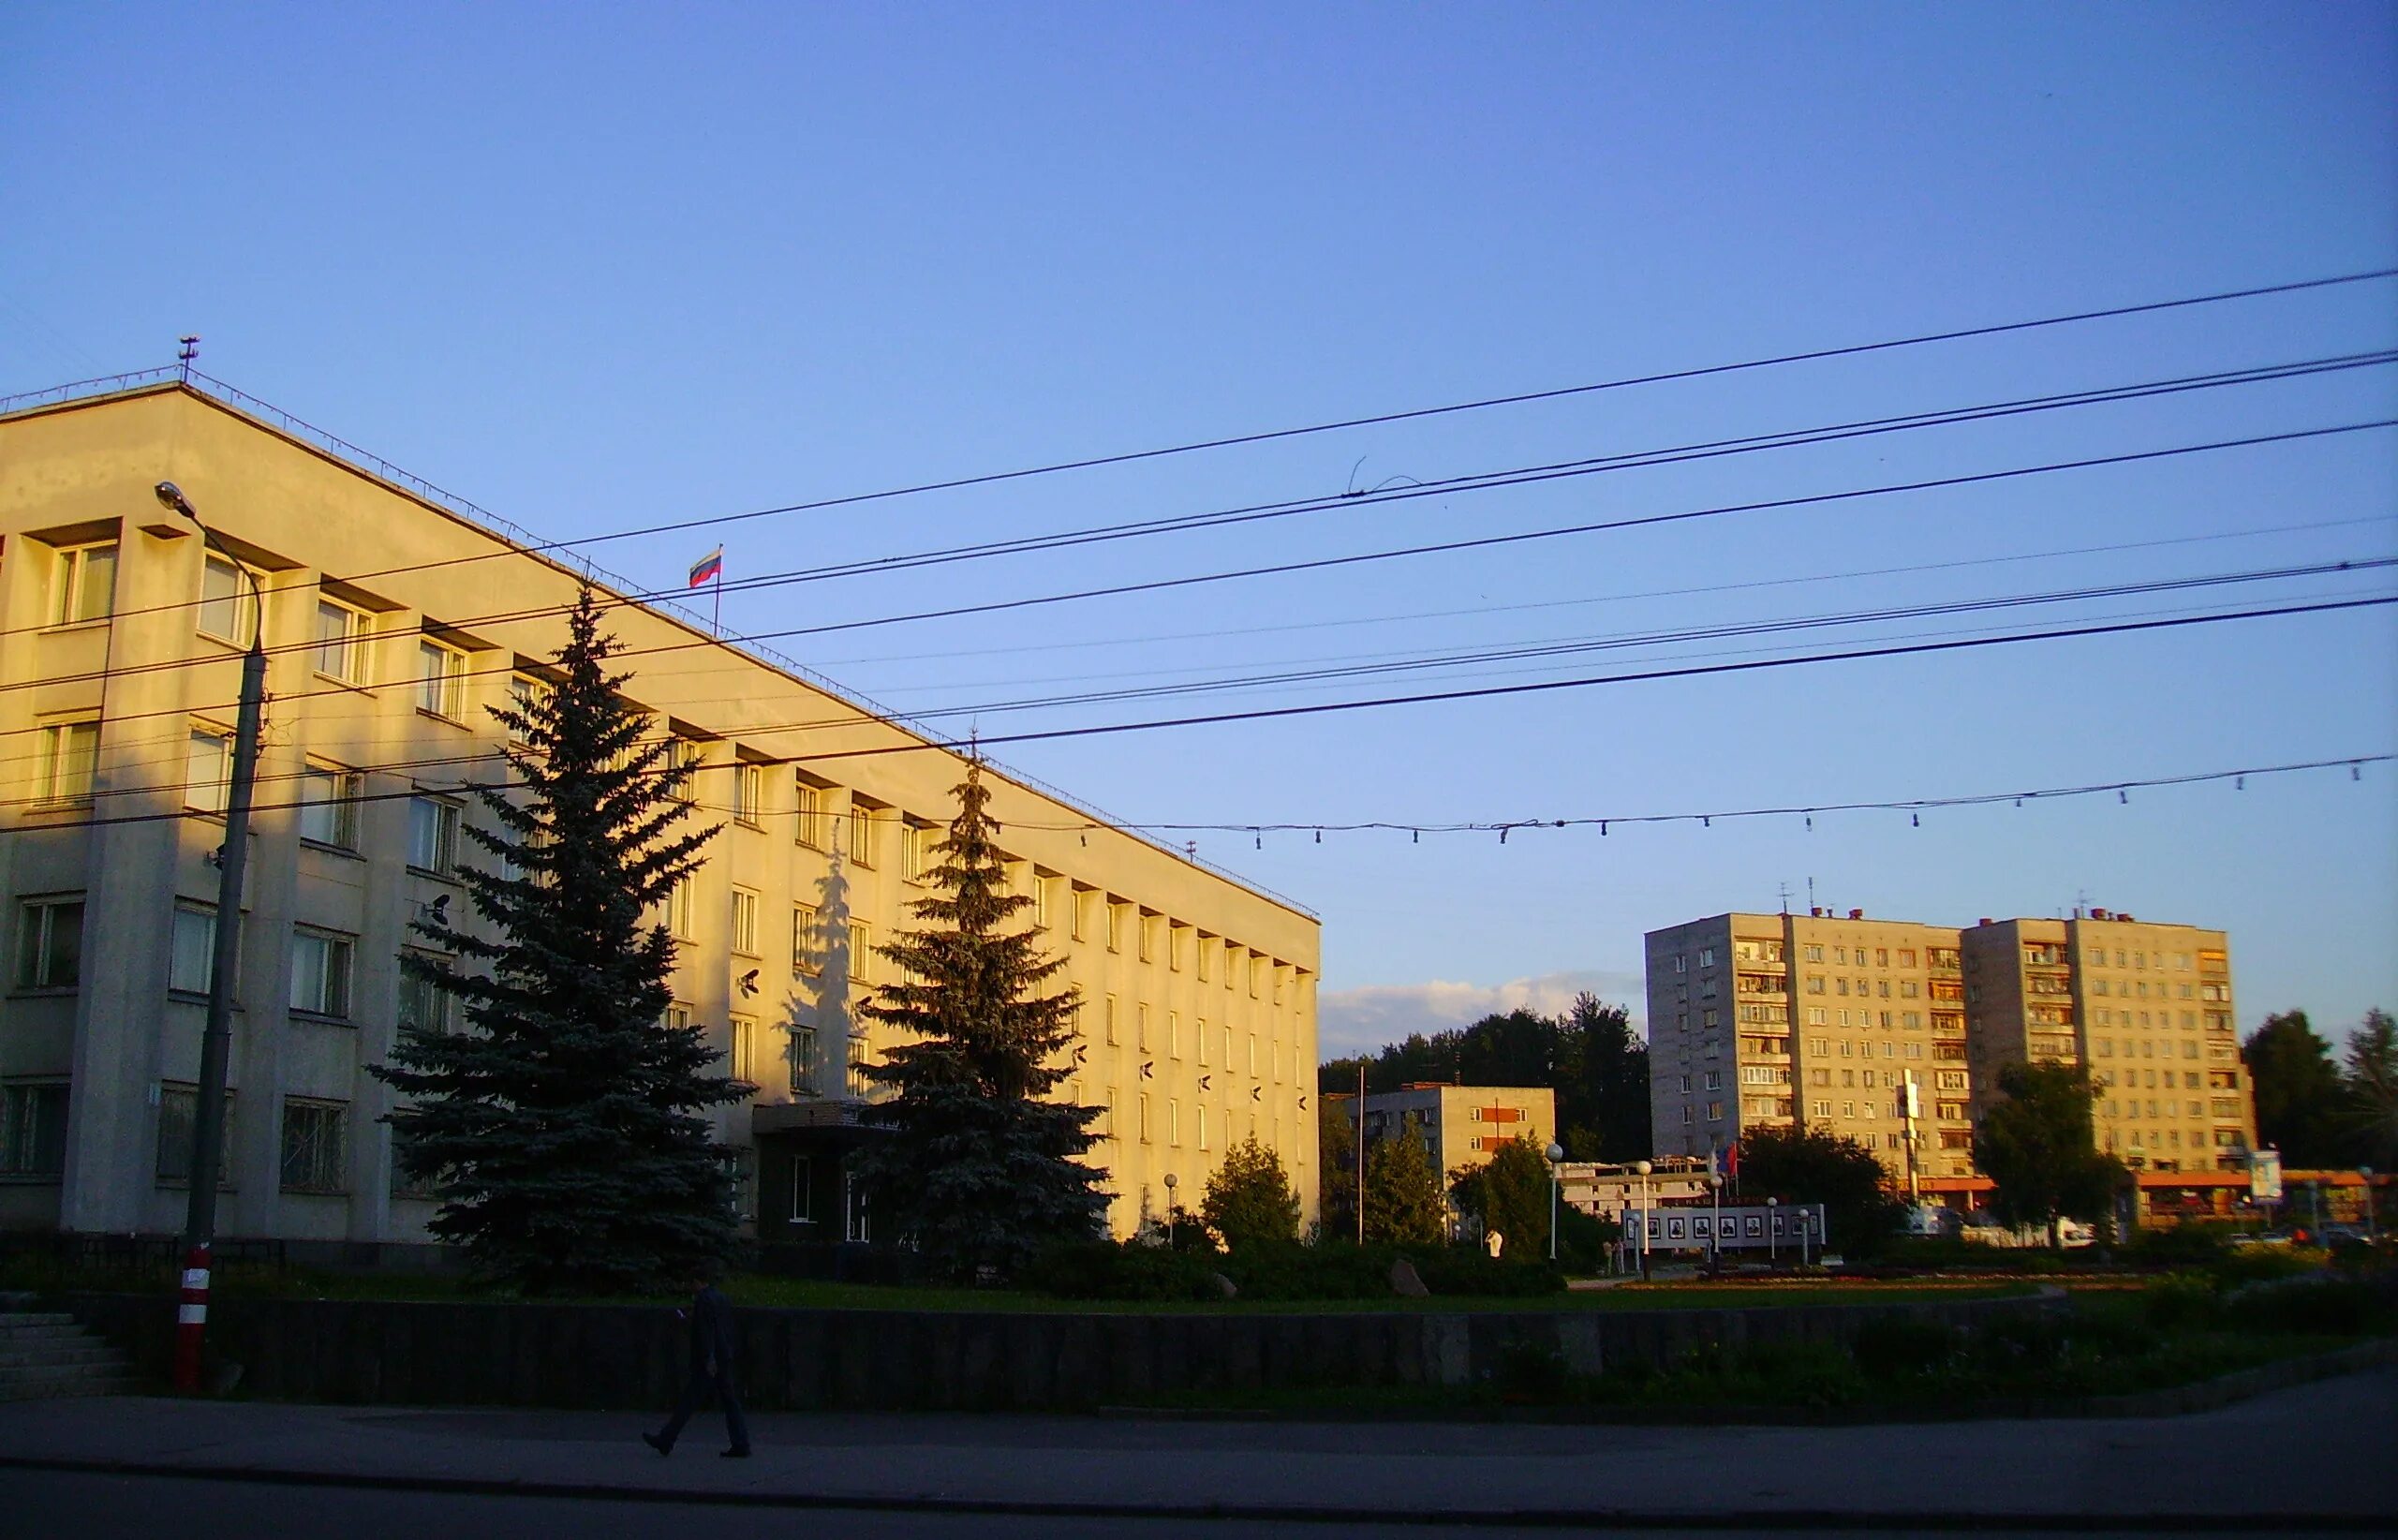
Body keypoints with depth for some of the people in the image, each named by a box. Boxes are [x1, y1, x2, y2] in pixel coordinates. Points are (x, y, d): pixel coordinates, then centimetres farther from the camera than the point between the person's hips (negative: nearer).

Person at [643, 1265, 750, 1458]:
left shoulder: (703, 1300, -11)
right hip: (724, 1360, 8)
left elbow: (706, 1332, -19)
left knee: (689, 1401, -2)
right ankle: (741, 1446, 1)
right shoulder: (723, 1300, 15)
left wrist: (709, 1359, -24)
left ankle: (665, 1441, 5)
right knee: (730, 1403, 5)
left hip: (708, 1362, -8)